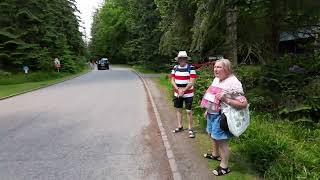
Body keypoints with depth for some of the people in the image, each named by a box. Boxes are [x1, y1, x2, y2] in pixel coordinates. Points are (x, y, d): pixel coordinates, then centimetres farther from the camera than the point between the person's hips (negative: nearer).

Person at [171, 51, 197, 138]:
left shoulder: (191, 68, -10)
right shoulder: (175, 68, 4)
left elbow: (192, 82, -13)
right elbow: (172, 80, 2)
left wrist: (183, 90, -16)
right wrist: (178, 90, -11)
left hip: (188, 94, -4)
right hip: (177, 93, 5)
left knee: (189, 111, -2)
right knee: (178, 109, 13)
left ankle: (190, 129, 13)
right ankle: (180, 126, 29)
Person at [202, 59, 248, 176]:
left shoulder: (233, 83, -21)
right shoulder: (216, 79, 6)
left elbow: (244, 104, -23)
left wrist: (226, 100, -29)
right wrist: (208, 110, 21)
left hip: (222, 116, -9)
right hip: (212, 114, 9)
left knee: (222, 141, 3)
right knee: (212, 135, 24)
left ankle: (224, 167, 23)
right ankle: (215, 154, 50)